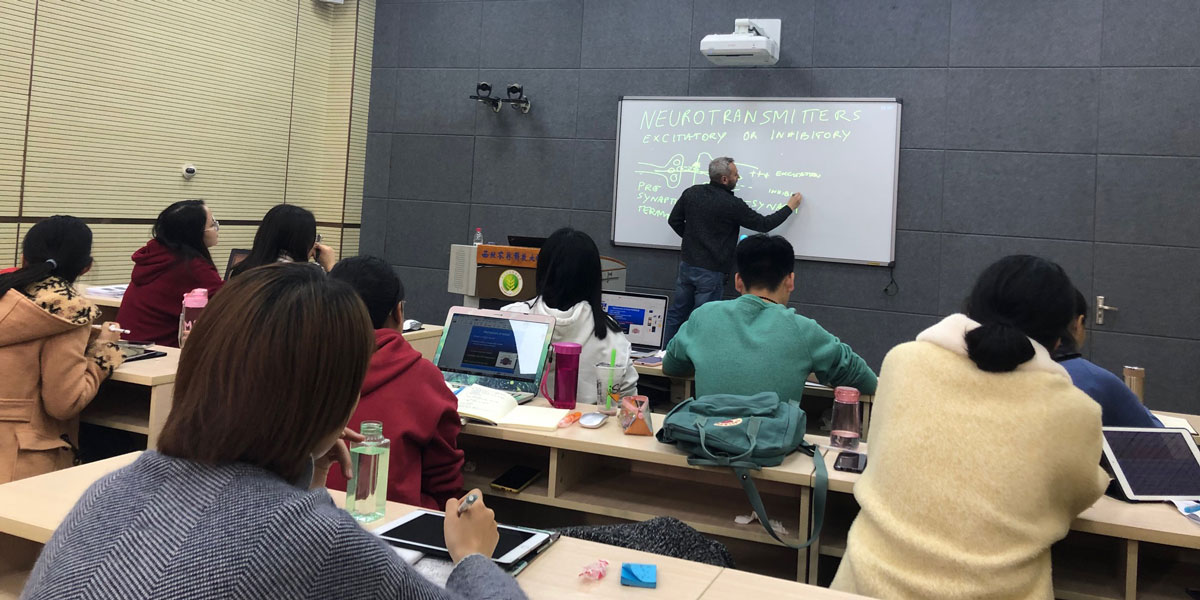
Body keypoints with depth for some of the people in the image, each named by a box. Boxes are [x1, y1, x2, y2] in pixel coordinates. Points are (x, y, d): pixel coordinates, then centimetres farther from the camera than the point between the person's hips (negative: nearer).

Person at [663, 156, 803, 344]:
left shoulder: (692, 192, 0)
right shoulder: (732, 204, -16)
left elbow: (674, 221, 8)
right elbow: (764, 224, -8)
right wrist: (790, 207, 5)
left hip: (687, 264, 6)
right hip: (711, 272, -6)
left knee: (676, 313, 15)